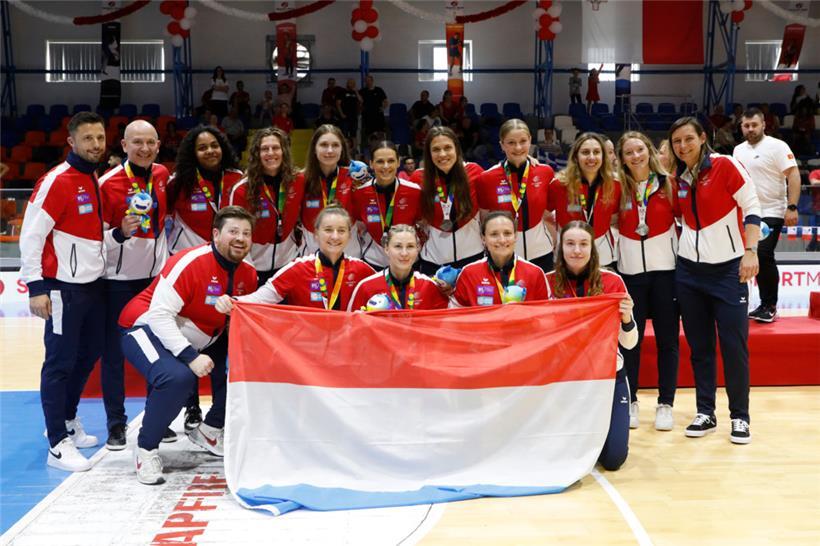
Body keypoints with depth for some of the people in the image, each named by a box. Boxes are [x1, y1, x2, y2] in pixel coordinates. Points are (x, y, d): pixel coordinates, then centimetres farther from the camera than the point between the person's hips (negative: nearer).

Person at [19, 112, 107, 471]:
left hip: (94, 284, 8)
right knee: (61, 362, -3)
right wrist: (36, 286, -18)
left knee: (88, 355, 17)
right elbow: (31, 235, -15)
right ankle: (58, 445, 4)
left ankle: (67, 421, 35)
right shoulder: (56, 181, -13)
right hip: (63, 289, -8)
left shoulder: (97, 180, 12)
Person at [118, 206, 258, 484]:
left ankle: (210, 430, 19)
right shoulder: (190, 263, -26)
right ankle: (146, 449, -12)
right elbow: (159, 315, -29)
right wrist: (190, 357, -34)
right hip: (147, 327, -8)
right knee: (178, 377, -34)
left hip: (200, 340, 8)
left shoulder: (247, 274, -4)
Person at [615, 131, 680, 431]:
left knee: (667, 338, 4)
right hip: (630, 269, 1)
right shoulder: (618, 187, 1)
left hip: (665, 268, 0)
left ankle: (665, 404, 13)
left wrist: (682, 248, -4)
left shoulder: (668, 183, -1)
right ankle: (630, 401, 16)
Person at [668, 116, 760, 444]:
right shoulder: (678, 178, 7)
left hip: (727, 268, -5)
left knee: (734, 345, -3)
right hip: (689, 270, 5)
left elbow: (752, 207, -9)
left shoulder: (725, 165, -8)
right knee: (699, 346, 8)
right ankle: (705, 414, 18)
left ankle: (740, 417, 10)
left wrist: (750, 250, -17)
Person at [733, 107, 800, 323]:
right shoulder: (738, 150, 12)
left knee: (764, 256, -15)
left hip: (772, 212, -6)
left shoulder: (777, 146, -7)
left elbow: (793, 175, -13)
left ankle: (770, 306, -4)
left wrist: (792, 207, -20)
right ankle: (766, 304, 15)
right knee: (759, 258, 7)